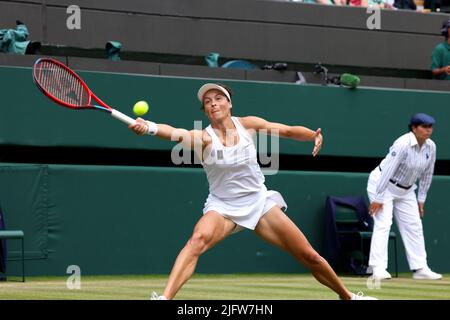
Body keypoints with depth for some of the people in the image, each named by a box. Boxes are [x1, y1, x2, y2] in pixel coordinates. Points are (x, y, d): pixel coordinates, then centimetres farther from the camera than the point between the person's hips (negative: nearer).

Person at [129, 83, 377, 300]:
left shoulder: (248, 124, -6)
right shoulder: (204, 137, -17)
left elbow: (289, 130, 2)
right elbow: (177, 133, -38)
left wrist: (313, 135, -19)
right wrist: (149, 127, -59)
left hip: (260, 203, 3)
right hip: (222, 207, -3)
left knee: (309, 256, 4)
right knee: (197, 240, -36)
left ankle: (347, 296, 28)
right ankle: (165, 297, -44)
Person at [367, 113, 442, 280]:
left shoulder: (431, 147, -6)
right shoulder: (403, 144, -28)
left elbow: (427, 174, 5)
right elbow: (388, 171, -28)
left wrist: (421, 200, 8)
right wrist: (378, 198, -29)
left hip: (406, 190, 8)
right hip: (383, 185, -8)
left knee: (414, 226, 7)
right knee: (383, 224, -17)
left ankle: (420, 268, 12)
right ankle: (378, 268, -20)